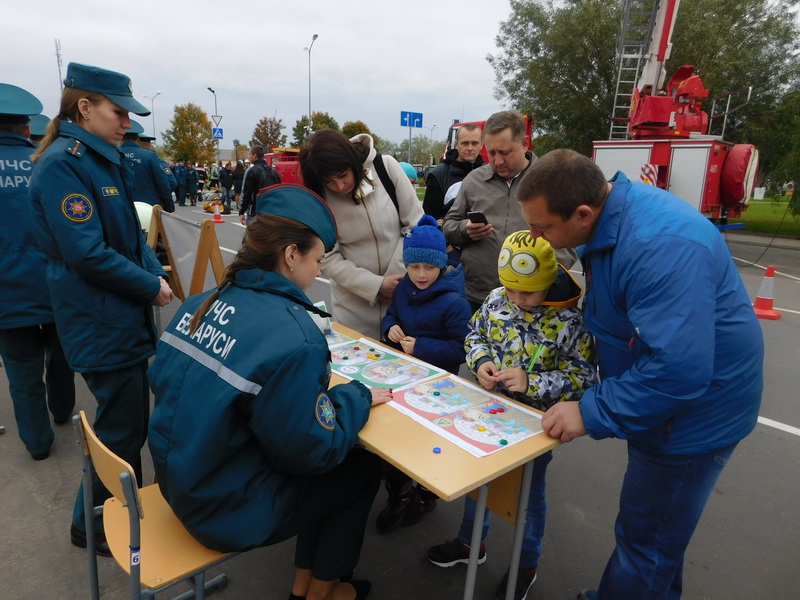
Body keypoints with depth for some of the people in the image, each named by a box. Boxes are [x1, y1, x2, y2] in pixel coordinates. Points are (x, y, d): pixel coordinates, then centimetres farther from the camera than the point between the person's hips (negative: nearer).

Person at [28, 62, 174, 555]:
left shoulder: (107, 159, 11)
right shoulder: (62, 164, -17)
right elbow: (87, 254, -23)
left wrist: (156, 273, 0)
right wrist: (151, 287, -14)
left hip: (127, 314, 9)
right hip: (102, 323, -9)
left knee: (128, 422, 20)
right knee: (123, 430, 4)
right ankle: (93, 526, 28)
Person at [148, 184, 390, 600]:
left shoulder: (204, 302, -5)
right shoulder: (293, 336, -29)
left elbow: (161, 381, 7)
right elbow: (313, 451, -22)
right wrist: (359, 396, -6)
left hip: (181, 480, 8)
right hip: (226, 511, -7)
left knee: (327, 467, 21)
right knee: (364, 469, 13)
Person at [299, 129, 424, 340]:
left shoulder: (386, 166, -10)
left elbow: (415, 226, -6)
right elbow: (329, 259, -8)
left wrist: (396, 279, -11)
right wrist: (376, 285, -17)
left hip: (401, 290, 0)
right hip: (354, 300, 0)